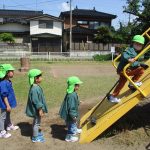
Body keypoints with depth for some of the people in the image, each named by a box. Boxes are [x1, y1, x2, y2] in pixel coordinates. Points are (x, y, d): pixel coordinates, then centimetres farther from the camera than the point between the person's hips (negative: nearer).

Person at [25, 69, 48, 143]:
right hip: (37, 110, -10)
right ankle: (35, 138, 22)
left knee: (37, 122, 25)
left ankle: (38, 133, 44)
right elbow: (35, 101, -27)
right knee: (36, 123, 6)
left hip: (38, 109, 10)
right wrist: (40, 110, -21)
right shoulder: (35, 89, -29)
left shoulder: (36, 87, 3)